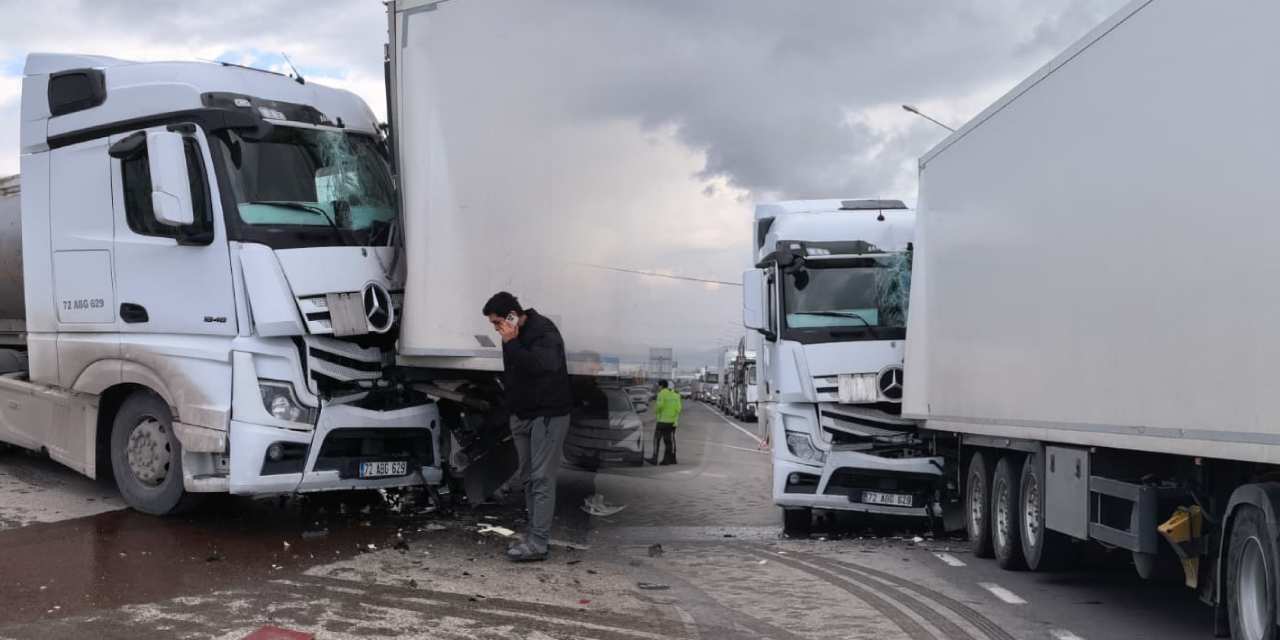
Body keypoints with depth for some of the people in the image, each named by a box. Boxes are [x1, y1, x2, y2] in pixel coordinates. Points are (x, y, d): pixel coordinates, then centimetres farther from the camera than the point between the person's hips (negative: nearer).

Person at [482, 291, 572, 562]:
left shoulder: (544, 331, -16)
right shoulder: (514, 335, 10)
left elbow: (539, 365, -32)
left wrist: (511, 343, -24)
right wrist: (511, 407, 17)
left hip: (548, 415, -9)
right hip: (522, 415, 9)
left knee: (542, 479, -10)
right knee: (529, 479, 10)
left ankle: (538, 542, -12)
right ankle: (536, 535, 16)